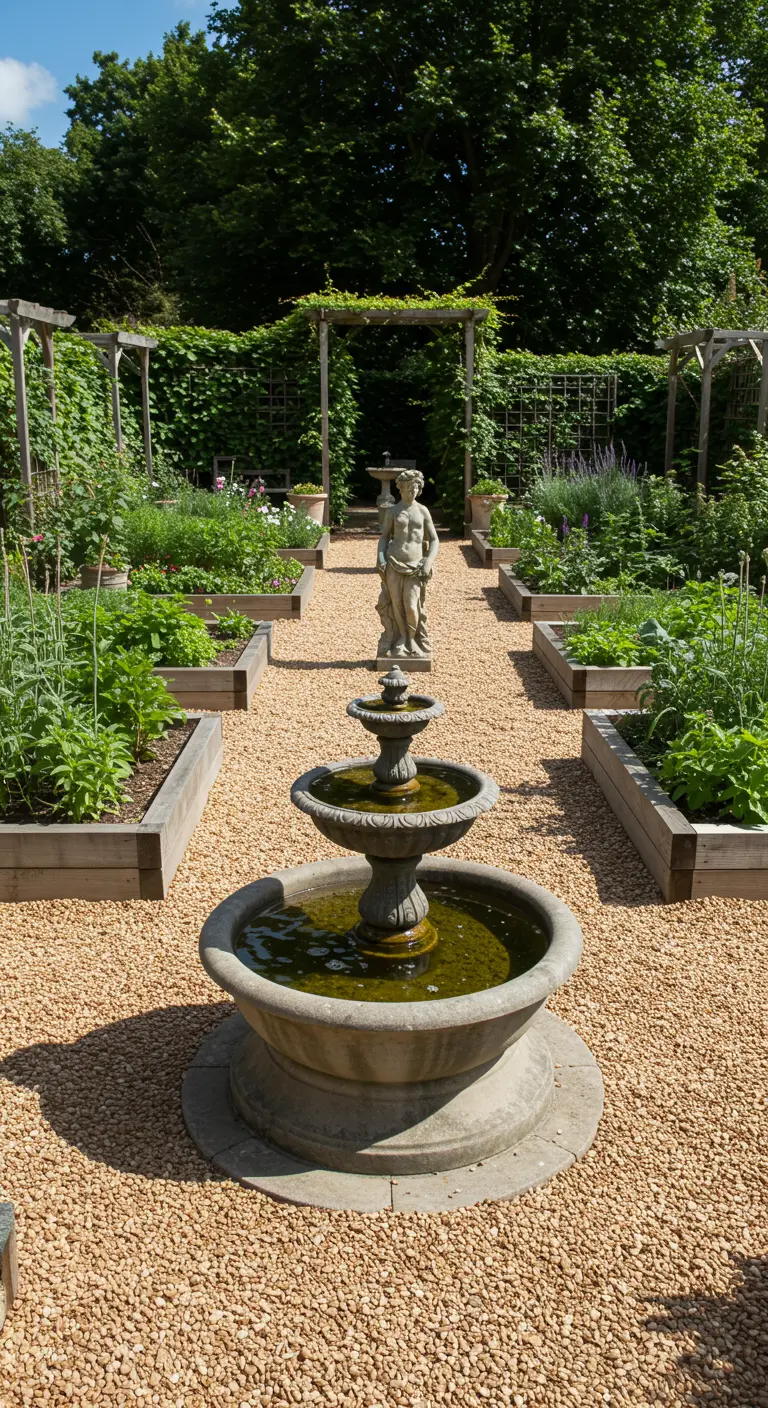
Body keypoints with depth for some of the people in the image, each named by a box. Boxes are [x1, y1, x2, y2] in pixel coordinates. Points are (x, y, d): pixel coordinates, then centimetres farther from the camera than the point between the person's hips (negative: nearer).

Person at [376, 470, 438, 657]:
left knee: (411, 607, -8)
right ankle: (398, 643, 13)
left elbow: (433, 540, 8)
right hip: (393, 564, 0)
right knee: (396, 605, 0)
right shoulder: (392, 512, 5)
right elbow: (384, 536, 13)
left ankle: (412, 644, 10)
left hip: (415, 566, 0)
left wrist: (429, 562, -6)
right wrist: (380, 556, -4)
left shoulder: (423, 511, 7)